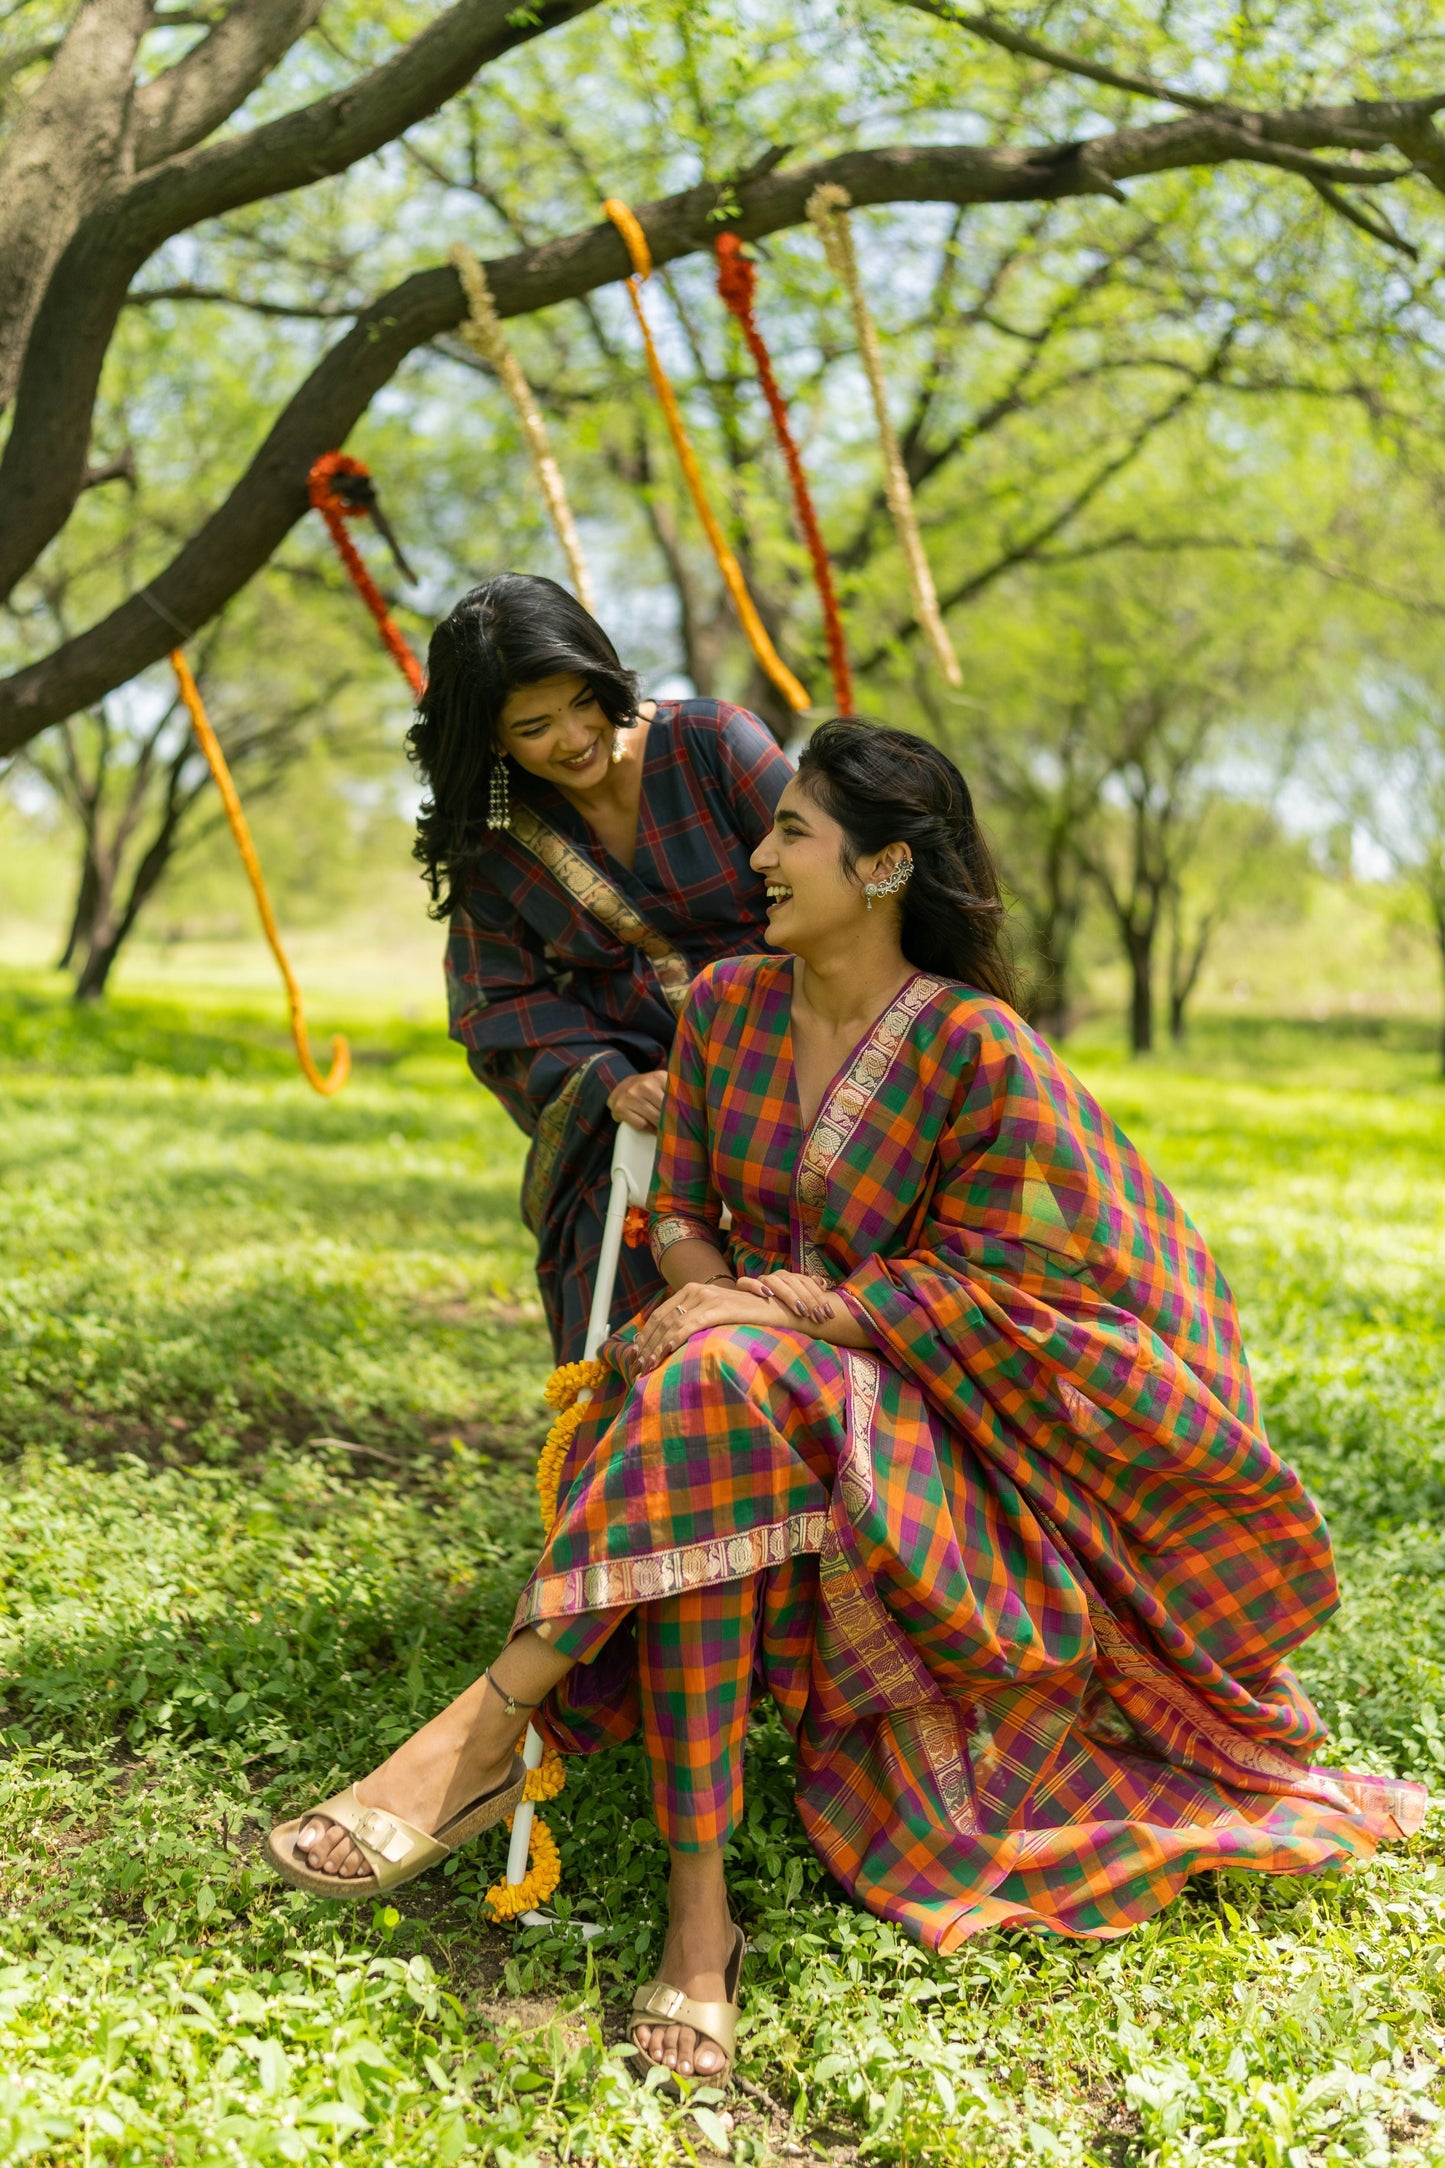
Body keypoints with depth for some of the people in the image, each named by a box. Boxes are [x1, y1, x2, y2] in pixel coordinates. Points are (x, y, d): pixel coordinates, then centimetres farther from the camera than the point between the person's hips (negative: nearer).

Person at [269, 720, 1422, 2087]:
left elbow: (989, 1284, -13)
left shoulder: (976, 1049, -14)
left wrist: (792, 1313, -22)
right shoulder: (728, 1004, 5)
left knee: (713, 1389, -38)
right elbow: (678, 1209, 11)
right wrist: (713, 1286, -13)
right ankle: (698, 1903, -29)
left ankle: (494, 1720, -34)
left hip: (915, 1428, -5)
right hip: (759, 1391, 5)